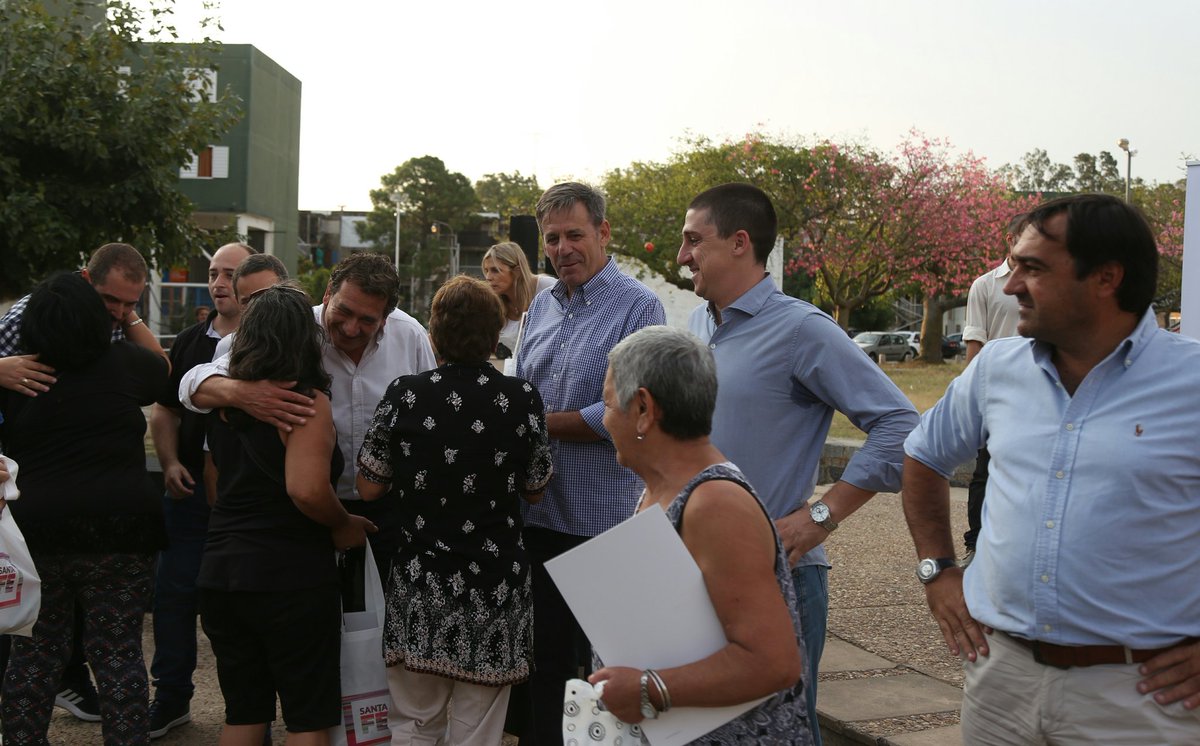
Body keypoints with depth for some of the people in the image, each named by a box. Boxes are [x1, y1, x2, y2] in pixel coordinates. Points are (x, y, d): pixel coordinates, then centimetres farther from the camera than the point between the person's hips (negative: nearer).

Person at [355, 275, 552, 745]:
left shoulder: (403, 395, -8)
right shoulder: (522, 399, -9)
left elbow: (368, 488, -1)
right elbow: (534, 490, 2)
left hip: (420, 578, 1)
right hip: (495, 582, 0)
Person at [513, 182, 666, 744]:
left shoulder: (638, 307, -9)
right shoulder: (540, 307, 13)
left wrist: (542, 424, -12)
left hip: (603, 517, -6)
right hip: (537, 511, 7)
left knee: (602, 660, 5)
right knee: (544, 653, 16)